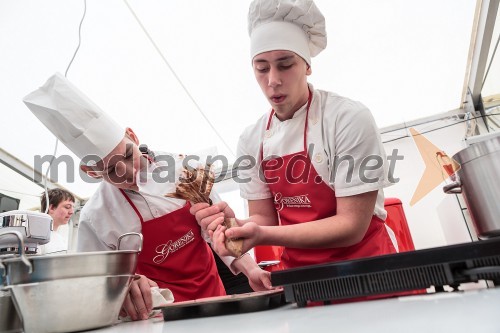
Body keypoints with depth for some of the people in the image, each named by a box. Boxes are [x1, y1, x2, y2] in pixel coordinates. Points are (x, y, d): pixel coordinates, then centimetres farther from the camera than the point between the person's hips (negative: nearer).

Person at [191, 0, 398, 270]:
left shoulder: (350, 119, -15)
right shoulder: (250, 140, -3)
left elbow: (352, 226, -16)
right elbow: (265, 218, 2)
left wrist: (263, 235, -26)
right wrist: (237, 225, -18)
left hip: (365, 266, -2)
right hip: (299, 272, 3)